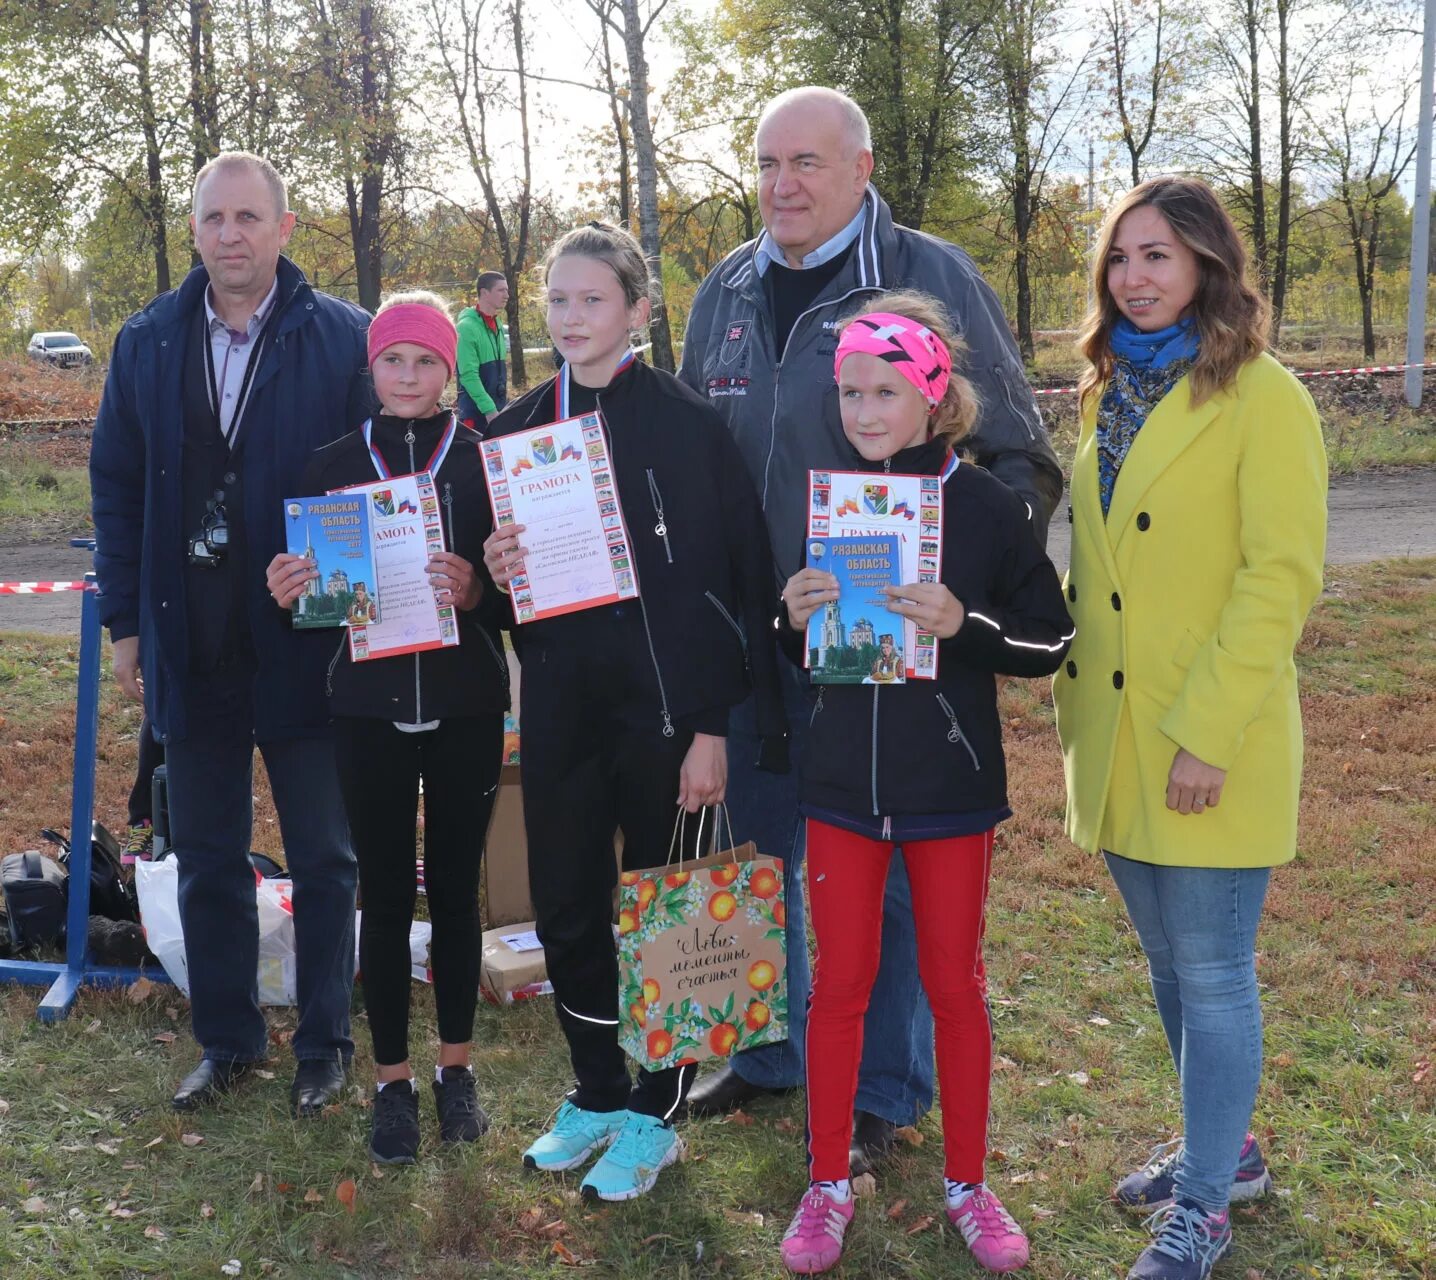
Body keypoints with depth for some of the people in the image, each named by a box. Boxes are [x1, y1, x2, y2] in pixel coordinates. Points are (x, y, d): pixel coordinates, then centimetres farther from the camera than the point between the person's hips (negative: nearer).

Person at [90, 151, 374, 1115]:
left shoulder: (344, 340, -7)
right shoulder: (148, 344, 4)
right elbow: (117, 486, 8)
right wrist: (127, 621, 4)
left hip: (308, 641, -3)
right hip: (191, 645, 3)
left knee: (323, 857, 10)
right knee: (207, 859, 14)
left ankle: (326, 1043, 25)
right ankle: (228, 1040, 30)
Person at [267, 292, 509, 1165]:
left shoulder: (484, 458, 0)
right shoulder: (335, 464, 4)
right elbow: (315, 585, 8)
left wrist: (475, 591, -22)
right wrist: (289, 591, -14)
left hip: (464, 705, -1)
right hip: (370, 707, 1)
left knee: (456, 886, 9)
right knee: (384, 893, 5)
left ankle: (457, 1067, 24)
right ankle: (393, 1080, 17)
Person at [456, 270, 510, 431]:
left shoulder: (498, 325, 11)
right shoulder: (468, 327, -14)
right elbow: (468, 375, -19)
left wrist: (504, 403, 14)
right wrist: (489, 410, -23)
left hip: (498, 407, 8)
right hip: (477, 410, -8)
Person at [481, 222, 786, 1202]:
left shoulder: (685, 422, -7)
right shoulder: (518, 429, 9)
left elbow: (736, 576, -10)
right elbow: (496, 572, 18)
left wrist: (713, 726, -14)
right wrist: (495, 570, -7)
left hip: (664, 698, -5)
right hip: (561, 704, 5)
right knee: (566, 905, 11)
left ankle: (655, 1114, 20)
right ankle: (595, 1093, 30)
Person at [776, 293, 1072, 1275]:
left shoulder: (986, 505, -8)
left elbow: (1051, 640, -6)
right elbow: (787, 653, 10)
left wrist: (963, 626, -22)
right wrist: (795, 622, -12)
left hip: (951, 782, -2)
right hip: (841, 778, 2)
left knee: (954, 981, 10)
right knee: (840, 981, 9)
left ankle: (969, 1183, 26)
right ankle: (829, 1183, 24)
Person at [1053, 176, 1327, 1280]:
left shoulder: (1262, 400, -12)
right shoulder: (1114, 393, 11)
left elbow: (1282, 578, -16)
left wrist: (1207, 732, -20)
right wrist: (1076, 698, 12)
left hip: (1211, 746, -7)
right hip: (1118, 735, 7)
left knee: (1212, 972, 3)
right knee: (1167, 962, 18)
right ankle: (1224, 1148, 37)